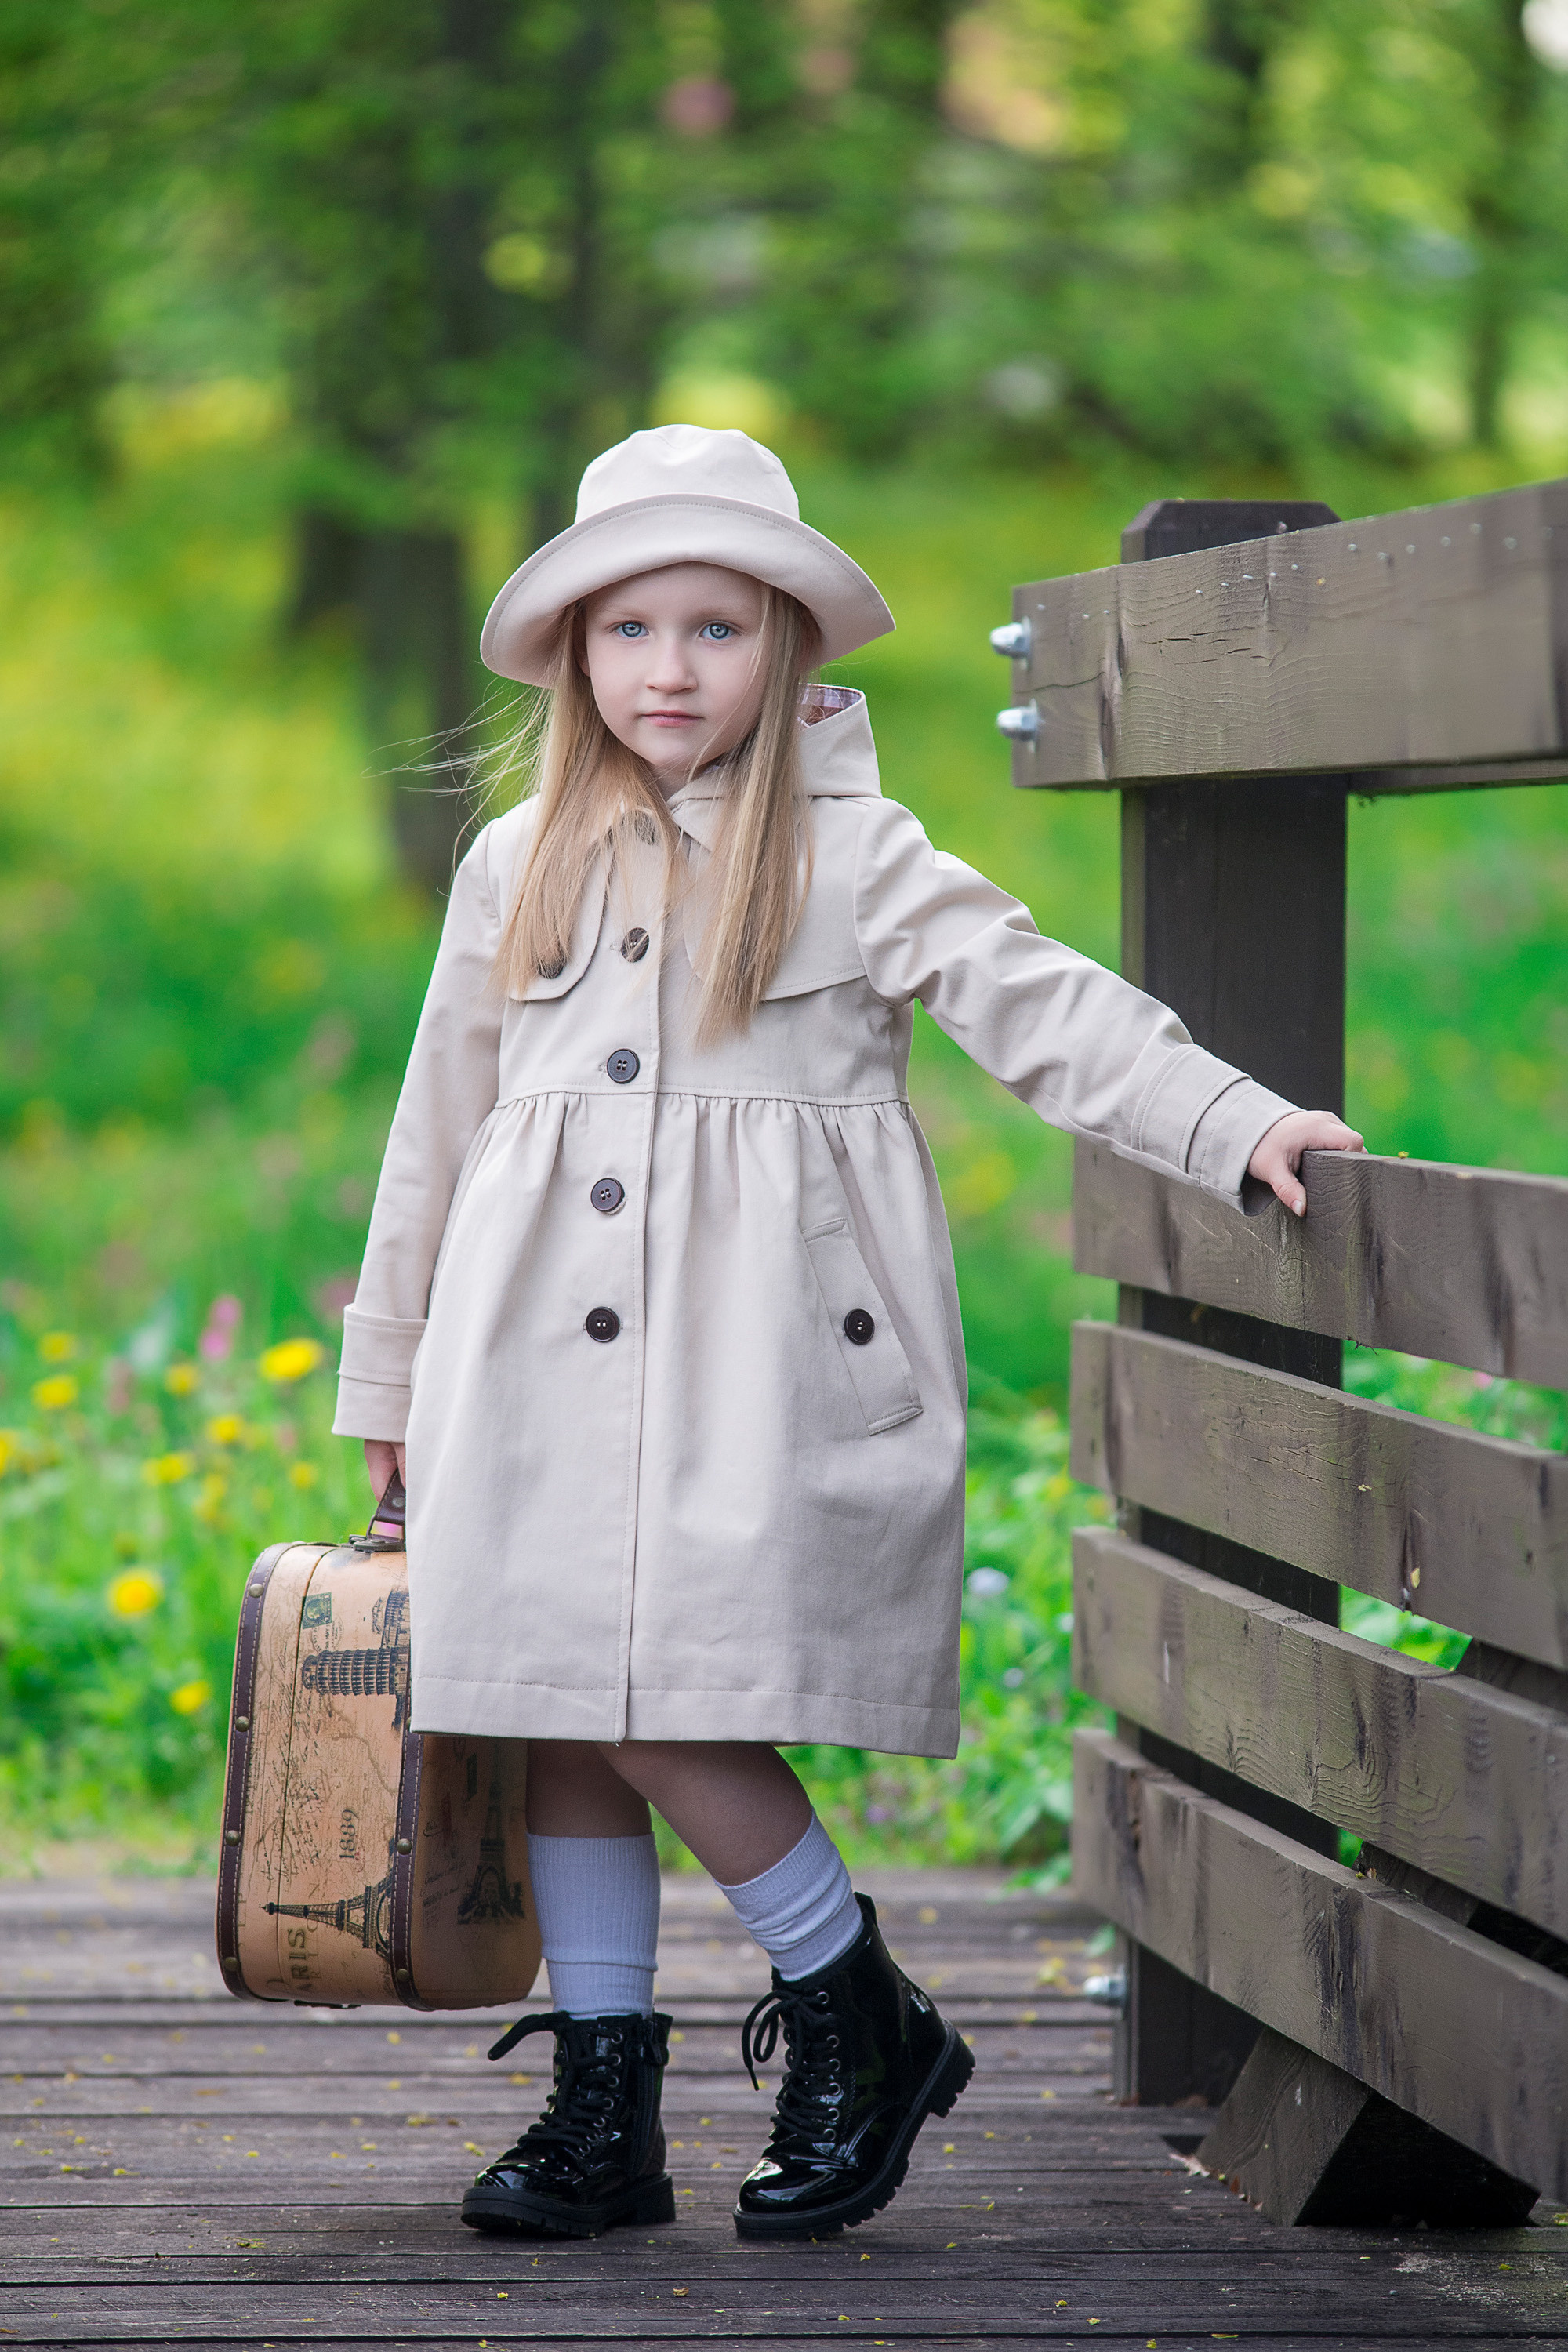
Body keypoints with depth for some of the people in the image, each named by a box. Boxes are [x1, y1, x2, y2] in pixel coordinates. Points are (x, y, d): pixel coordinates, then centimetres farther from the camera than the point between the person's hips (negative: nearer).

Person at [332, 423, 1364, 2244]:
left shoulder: (851, 858, 0)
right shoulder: (521, 867, 12)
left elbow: (1040, 1006, -6)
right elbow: (439, 1127, 19)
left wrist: (1239, 1130, -19)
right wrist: (391, 1380, 22)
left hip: (753, 1363, -4)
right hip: (541, 1366, 5)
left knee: (673, 1712, -14)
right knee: (560, 1726, 5)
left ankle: (862, 2027, 6)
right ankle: (604, 2110, 15)